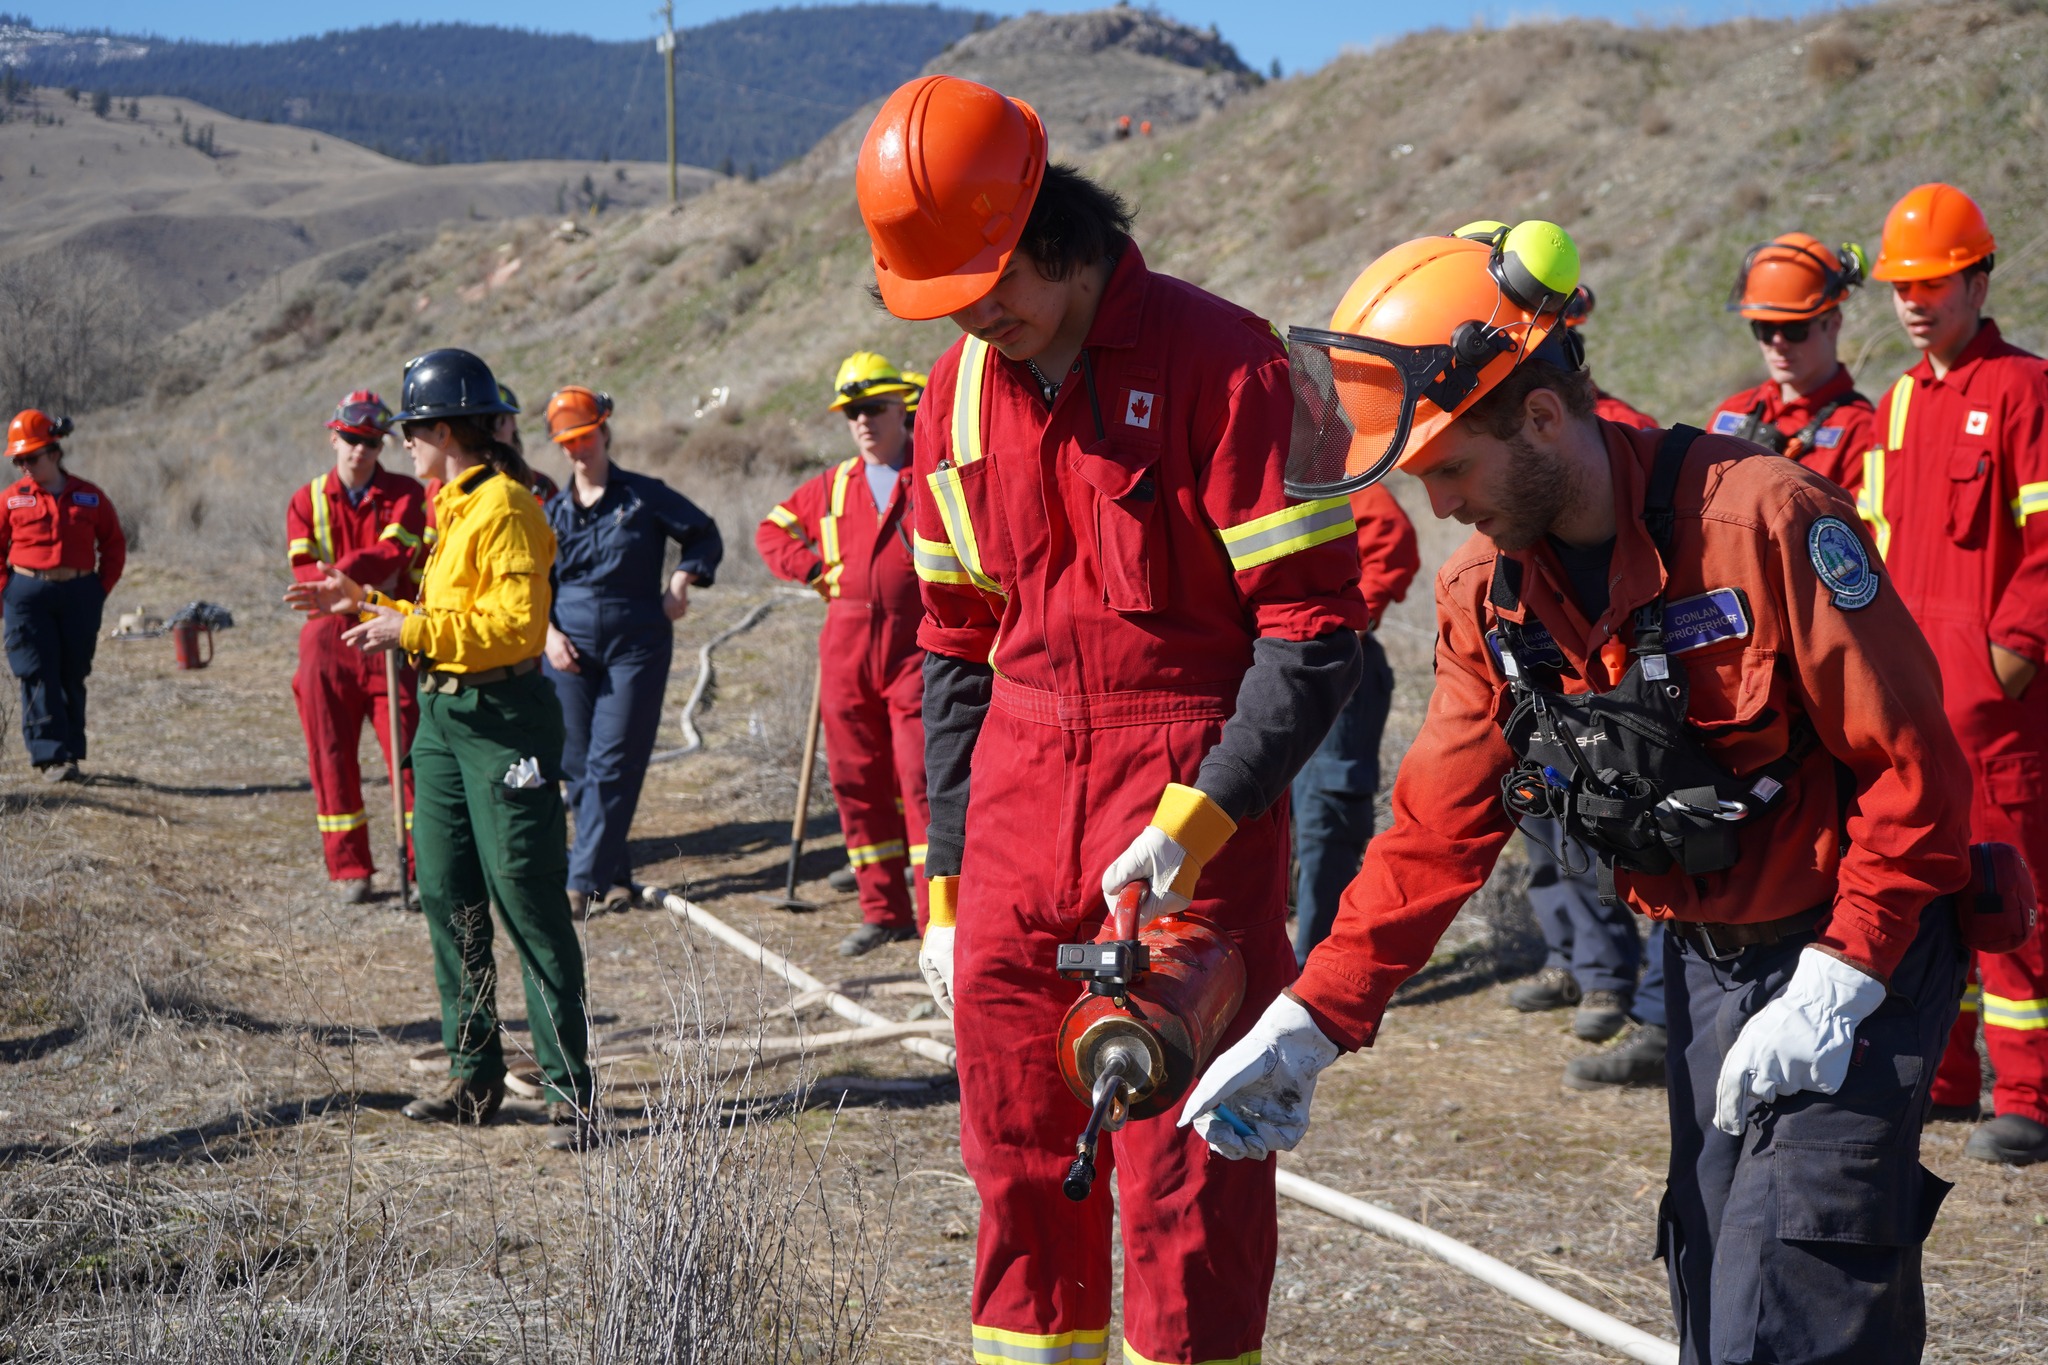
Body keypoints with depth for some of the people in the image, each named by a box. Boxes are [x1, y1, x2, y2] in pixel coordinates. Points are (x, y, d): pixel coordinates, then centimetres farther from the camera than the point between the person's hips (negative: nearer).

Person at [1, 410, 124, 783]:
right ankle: (50, 757, -7)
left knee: (72, 678, 7)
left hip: (79, 597, 1)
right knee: (39, 677, -7)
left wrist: (101, 589, 3)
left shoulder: (89, 497, 4)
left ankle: (71, 753, 17)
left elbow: (114, 545, 11)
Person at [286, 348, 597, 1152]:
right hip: (443, 717, 10)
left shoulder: (504, 506, -13)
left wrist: (413, 629, -21)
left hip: (504, 722, -10)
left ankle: (570, 1089, -3)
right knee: (447, 898, 11)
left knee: (527, 905, -8)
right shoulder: (453, 509, 17)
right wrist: (365, 602, 19)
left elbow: (514, 624, -21)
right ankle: (475, 1077, 20)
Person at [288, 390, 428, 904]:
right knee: (331, 755, 3)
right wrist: (369, 586, -17)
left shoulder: (406, 494, 4)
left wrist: (338, 576, -23)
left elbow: (394, 552, -13)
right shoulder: (306, 501, 9)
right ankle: (349, 869, 12)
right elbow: (306, 575, -4)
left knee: (410, 749, -6)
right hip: (328, 639, 2)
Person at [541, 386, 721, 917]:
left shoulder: (645, 496, 2)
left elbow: (705, 537, 10)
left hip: (636, 648, -3)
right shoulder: (552, 511, 10)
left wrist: (680, 583, -4)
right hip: (571, 652, 3)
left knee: (612, 765, -9)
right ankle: (614, 877, 15)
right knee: (578, 768, 3)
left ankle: (584, 882, -10)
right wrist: (549, 634, 0)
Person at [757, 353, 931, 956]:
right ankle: (884, 911, 14)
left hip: (916, 645, -5)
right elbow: (772, 530, 27)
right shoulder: (833, 486, 15)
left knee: (921, 777, -11)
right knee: (857, 780, 6)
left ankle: (937, 916, -9)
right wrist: (816, 570, 11)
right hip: (846, 649, 5)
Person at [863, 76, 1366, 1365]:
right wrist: (947, 886, 14)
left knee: (1184, 1176, -3)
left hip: (1193, 790, -5)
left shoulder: (1218, 361, -10)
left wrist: (1199, 820, -19)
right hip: (1023, 792, 6)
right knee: (1019, 1159, 11)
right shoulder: (958, 397, 9)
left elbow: (1315, 629, -11)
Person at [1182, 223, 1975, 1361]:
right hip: (1704, 960, 7)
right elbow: (1438, 828, 1)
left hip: (1860, 959, -6)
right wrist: (1311, 1021, -8)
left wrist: (1833, 991, -22)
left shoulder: (1764, 520, -23)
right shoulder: (1490, 592, -2)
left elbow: (1916, 767, -19)